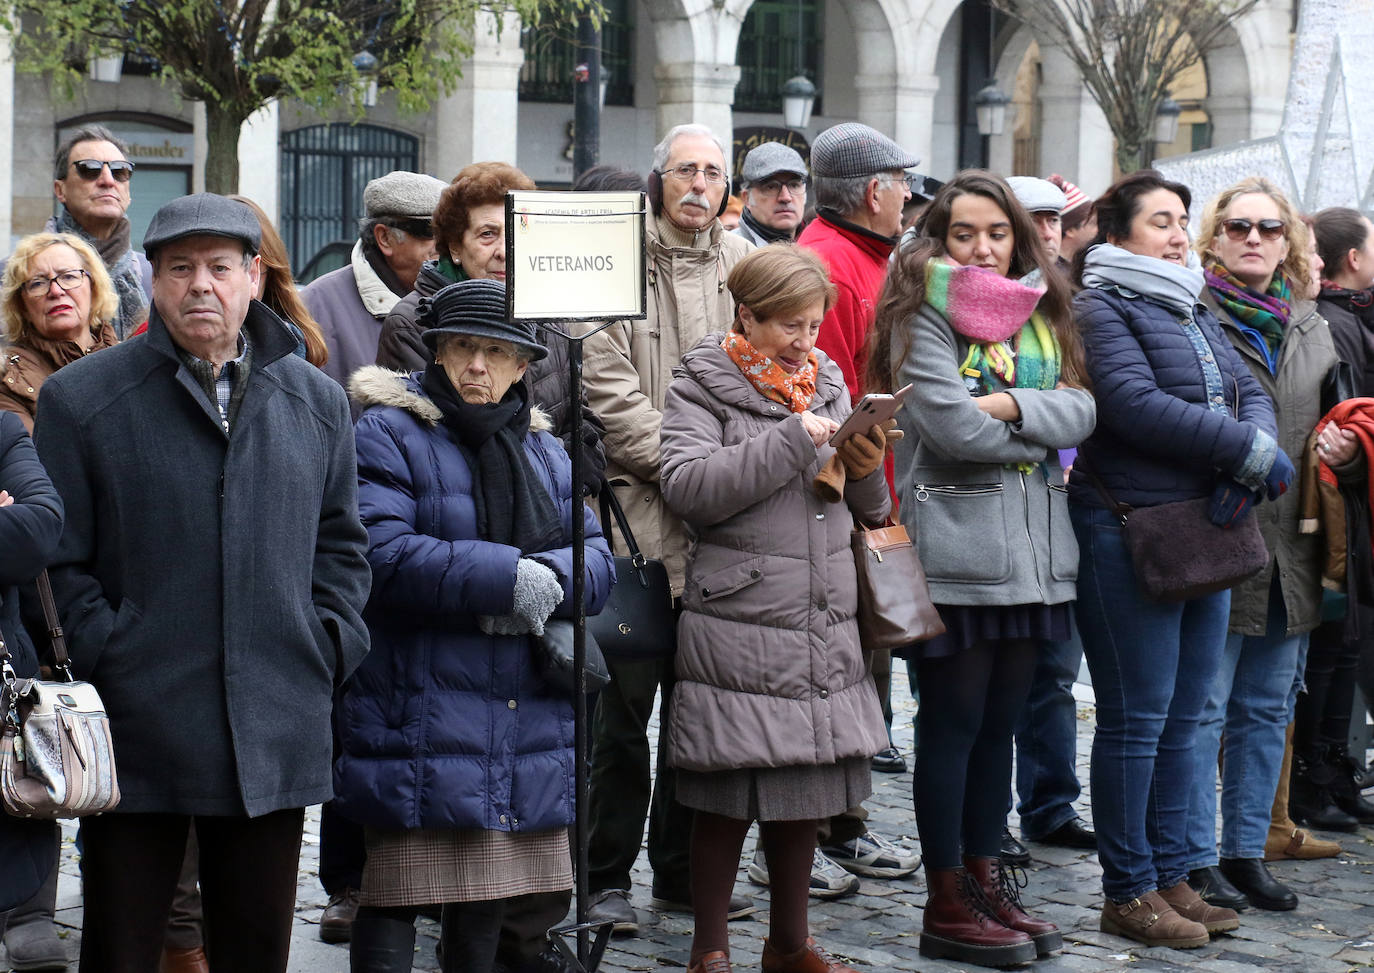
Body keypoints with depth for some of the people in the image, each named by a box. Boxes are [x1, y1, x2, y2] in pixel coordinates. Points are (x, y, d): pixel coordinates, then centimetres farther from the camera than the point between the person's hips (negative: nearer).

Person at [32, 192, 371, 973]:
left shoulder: (318, 402, 11)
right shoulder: (81, 399, -1)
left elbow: (341, 543, 18)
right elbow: (58, 560, -2)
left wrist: (331, 651, 6)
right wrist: (104, 663, -10)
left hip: (277, 736, 3)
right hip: (136, 737, -3)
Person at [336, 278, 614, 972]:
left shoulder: (545, 451, 17)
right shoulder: (389, 435, -3)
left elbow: (597, 557, 8)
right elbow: (382, 553, -17)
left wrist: (549, 581, -15)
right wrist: (506, 576, -19)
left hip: (530, 715, 6)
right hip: (419, 718, -6)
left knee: (489, 900, 13)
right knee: (396, 897, -6)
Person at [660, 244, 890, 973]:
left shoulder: (826, 385, 16)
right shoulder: (701, 389, -2)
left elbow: (861, 514, 20)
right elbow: (686, 488, -18)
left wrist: (868, 475, -3)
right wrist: (790, 443, -19)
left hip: (824, 628, 6)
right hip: (737, 630, -6)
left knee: (802, 792, 13)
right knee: (726, 800, 0)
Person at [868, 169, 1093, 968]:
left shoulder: (1040, 316, 14)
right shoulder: (925, 318, -6)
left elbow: (1081, 412, 1)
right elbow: (954, 426, -18)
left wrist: (1011, 405, -16)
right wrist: (1042, 433, -4)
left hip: (1035, 546, 6)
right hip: (956, 548, -6)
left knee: (1001, 722, 12)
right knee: (954, 722, 0)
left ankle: (986, 877, 21)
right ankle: (947, 903, 6)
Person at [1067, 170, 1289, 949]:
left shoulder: (1195, 313, 18)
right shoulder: (1101, 308, -7)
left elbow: (1252, 394, 11)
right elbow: (1139, 405, -20)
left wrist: (1248, 460, -11)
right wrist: (1251, 450, -16)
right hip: (1129, 533, -8)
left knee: (1183, 717, 12)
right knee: (1137, 717, -3)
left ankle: (1172, 876, 20)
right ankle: (1129, 891, 5)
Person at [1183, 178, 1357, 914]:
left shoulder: (1310, 328, 16)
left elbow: (1337, 425, 24)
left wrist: (1345, 451, 6)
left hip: (1289, 550, 6)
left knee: (1267, 710, 11)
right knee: (1201, 708, -3)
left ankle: (1246, 852, 20)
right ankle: (1197, 861, 5)